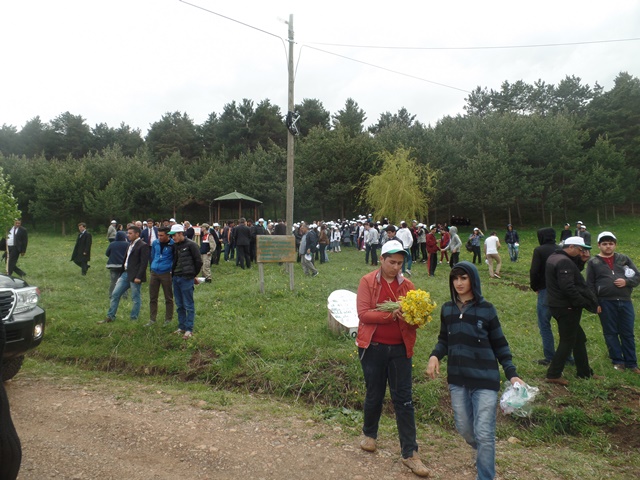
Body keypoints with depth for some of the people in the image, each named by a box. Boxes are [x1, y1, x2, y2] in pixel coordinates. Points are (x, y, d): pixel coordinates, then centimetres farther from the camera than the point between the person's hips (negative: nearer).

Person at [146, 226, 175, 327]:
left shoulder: (173, 245, -10)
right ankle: (152, 319, 21)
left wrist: (172, 271, -1)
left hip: (166, 273, -5)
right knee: (152, 298, 11)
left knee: (168, 298, 7)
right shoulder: (155, 243, 4)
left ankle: (168, 319, 18)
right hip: (154, 273, 5)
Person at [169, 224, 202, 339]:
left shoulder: (191, 245, -10)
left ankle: (189, 329, 5)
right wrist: (173, 272, 11)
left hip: (186, 279, -7)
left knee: (188, 305, -1)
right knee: (179, 305, 13)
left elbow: (199, 261, -8)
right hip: (176, 278, 7)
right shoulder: (175, 245, 10)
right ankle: (181, 327, 24)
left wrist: (193, 275, 1)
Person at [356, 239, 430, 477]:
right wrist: (392, 315, -25)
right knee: (374, 395, 15)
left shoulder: (407, 285, 2)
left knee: (404, 400, 6)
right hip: (374, 348, -2)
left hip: (400, 349, 2)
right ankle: (369, 434, 41)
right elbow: (363, 313, -15)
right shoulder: (367, 281, -7)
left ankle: (410, 453, 16)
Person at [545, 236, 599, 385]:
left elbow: (573, 271, 16)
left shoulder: (554, 257, 11)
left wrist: (582, 261, 1)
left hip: (557, 304, 10)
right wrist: (586, 303, -18)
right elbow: (568, 288, -27)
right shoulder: (564, 262, -21)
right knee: (567, 341, 0)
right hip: (566, 307, -10)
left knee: (579, 338, 20)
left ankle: (584, 372, 31)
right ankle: (553, 375, 7)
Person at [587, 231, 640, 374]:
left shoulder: (624, 259, 10)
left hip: (625, 302, 2)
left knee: (628, 334, 8)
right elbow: (590, 285, 0)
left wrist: (626, 281, -11)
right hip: (606, 303, -2)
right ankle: (618, 361, 18)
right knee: (611, 333, 6)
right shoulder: (593, 262, 3)